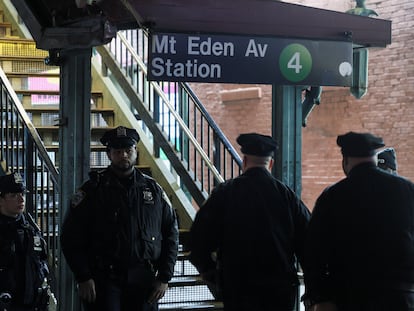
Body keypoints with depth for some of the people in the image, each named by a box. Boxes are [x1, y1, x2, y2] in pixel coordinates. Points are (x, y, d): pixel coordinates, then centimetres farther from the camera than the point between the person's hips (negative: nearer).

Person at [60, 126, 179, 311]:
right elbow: (71, 238, -1)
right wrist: (83, 278, -9)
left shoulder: (153, 189, 10)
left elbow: (171, 234, 12)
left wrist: (164, 278, 4)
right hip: (105, 281, -3)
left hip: (144, 281, 3)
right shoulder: (93, 190, 1)